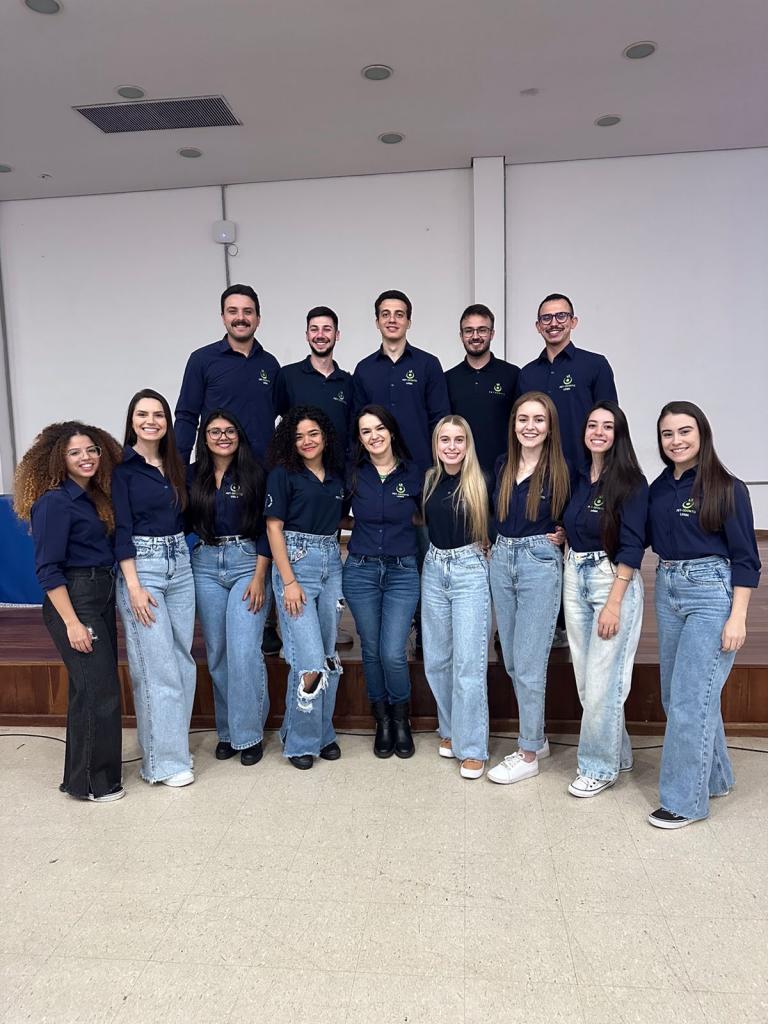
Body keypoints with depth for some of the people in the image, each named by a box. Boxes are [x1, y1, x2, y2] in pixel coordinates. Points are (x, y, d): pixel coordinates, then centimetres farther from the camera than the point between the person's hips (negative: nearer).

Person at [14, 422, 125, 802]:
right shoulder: (55, 502, -13)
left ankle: (85, 771, 29)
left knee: (90, 686, 15)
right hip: (74, 600, -8)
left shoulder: (95, 496, 11)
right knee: (99, 690, -6)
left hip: (101, 598, 8)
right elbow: (47, 570, -16)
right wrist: (72, 622, -19)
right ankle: (91, 782, 10)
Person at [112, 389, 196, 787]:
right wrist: (134, 586, -15)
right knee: (157, 666, -3)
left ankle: (174, 744, 23)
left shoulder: (175, 466, 11)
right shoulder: (122, 467, -6)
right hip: (141, 566, -6)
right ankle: (163, 761, 8)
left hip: (180, 564, 6)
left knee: (183, 660, 9)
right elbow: (122, 529, -10)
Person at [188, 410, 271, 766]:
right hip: (205, 566, 3)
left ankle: (248, 733, 5)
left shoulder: (254, 474, -1)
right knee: (216, 652, 8)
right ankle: (227, 731, 22)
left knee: (244, 651, -9)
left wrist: (259, 577, -9)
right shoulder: (193, 476, 7)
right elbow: (185, 523, 11)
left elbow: (265, 529, -4)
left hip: (248, 563, -3)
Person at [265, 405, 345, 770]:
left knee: (330, 654, 9)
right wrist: (289, 581, -13)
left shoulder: (336, 476, 12)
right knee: (310, 658, -10)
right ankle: (300, 740, 9)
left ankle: (323, 732, 24)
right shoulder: (283, 474, -3)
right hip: (295, 562, -5)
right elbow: (274, 527, -7)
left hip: (332, 563, 6)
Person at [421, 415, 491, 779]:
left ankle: (472, 748, 6)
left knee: (468, 663, -5)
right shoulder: (430, 480, 6)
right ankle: (450, 730, 29)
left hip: (470, 570, -5)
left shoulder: (479, 482, -8)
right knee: (437, 659, 10)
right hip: (434, 568, 5)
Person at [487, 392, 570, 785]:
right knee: (511, 660, 13)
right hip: (501, 560, 6)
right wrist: (497, 545, 6)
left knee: (529, 664, -1)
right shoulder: (503, 465, 7)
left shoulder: (561, 470, -8)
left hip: (540, 563, -6)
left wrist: (562, 535, -10)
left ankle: (528, 754, 14)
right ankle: (537, 737, 30)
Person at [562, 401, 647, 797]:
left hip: (614, 581, -6)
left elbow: (631, 547, -14)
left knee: (602, 679, -2)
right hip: (574, 579, 6)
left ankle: (600, 766, 16)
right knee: (585, 676, 12)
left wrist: (613, 603, -18)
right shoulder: (579, 478, 8)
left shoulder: (631, 481, -9)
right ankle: (617, 752, 30)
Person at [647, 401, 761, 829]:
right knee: (675, 694, 15)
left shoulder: (728, 488, -9)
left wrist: (738, 618, -14)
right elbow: (647, 538, 15)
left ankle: (686, 800, 10)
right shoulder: (659, 487, 7)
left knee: (690, 698, -4)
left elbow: (746, 558, -9)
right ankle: (714, 776, 35)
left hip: (711, 593, -7)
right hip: (667, 590, 7)